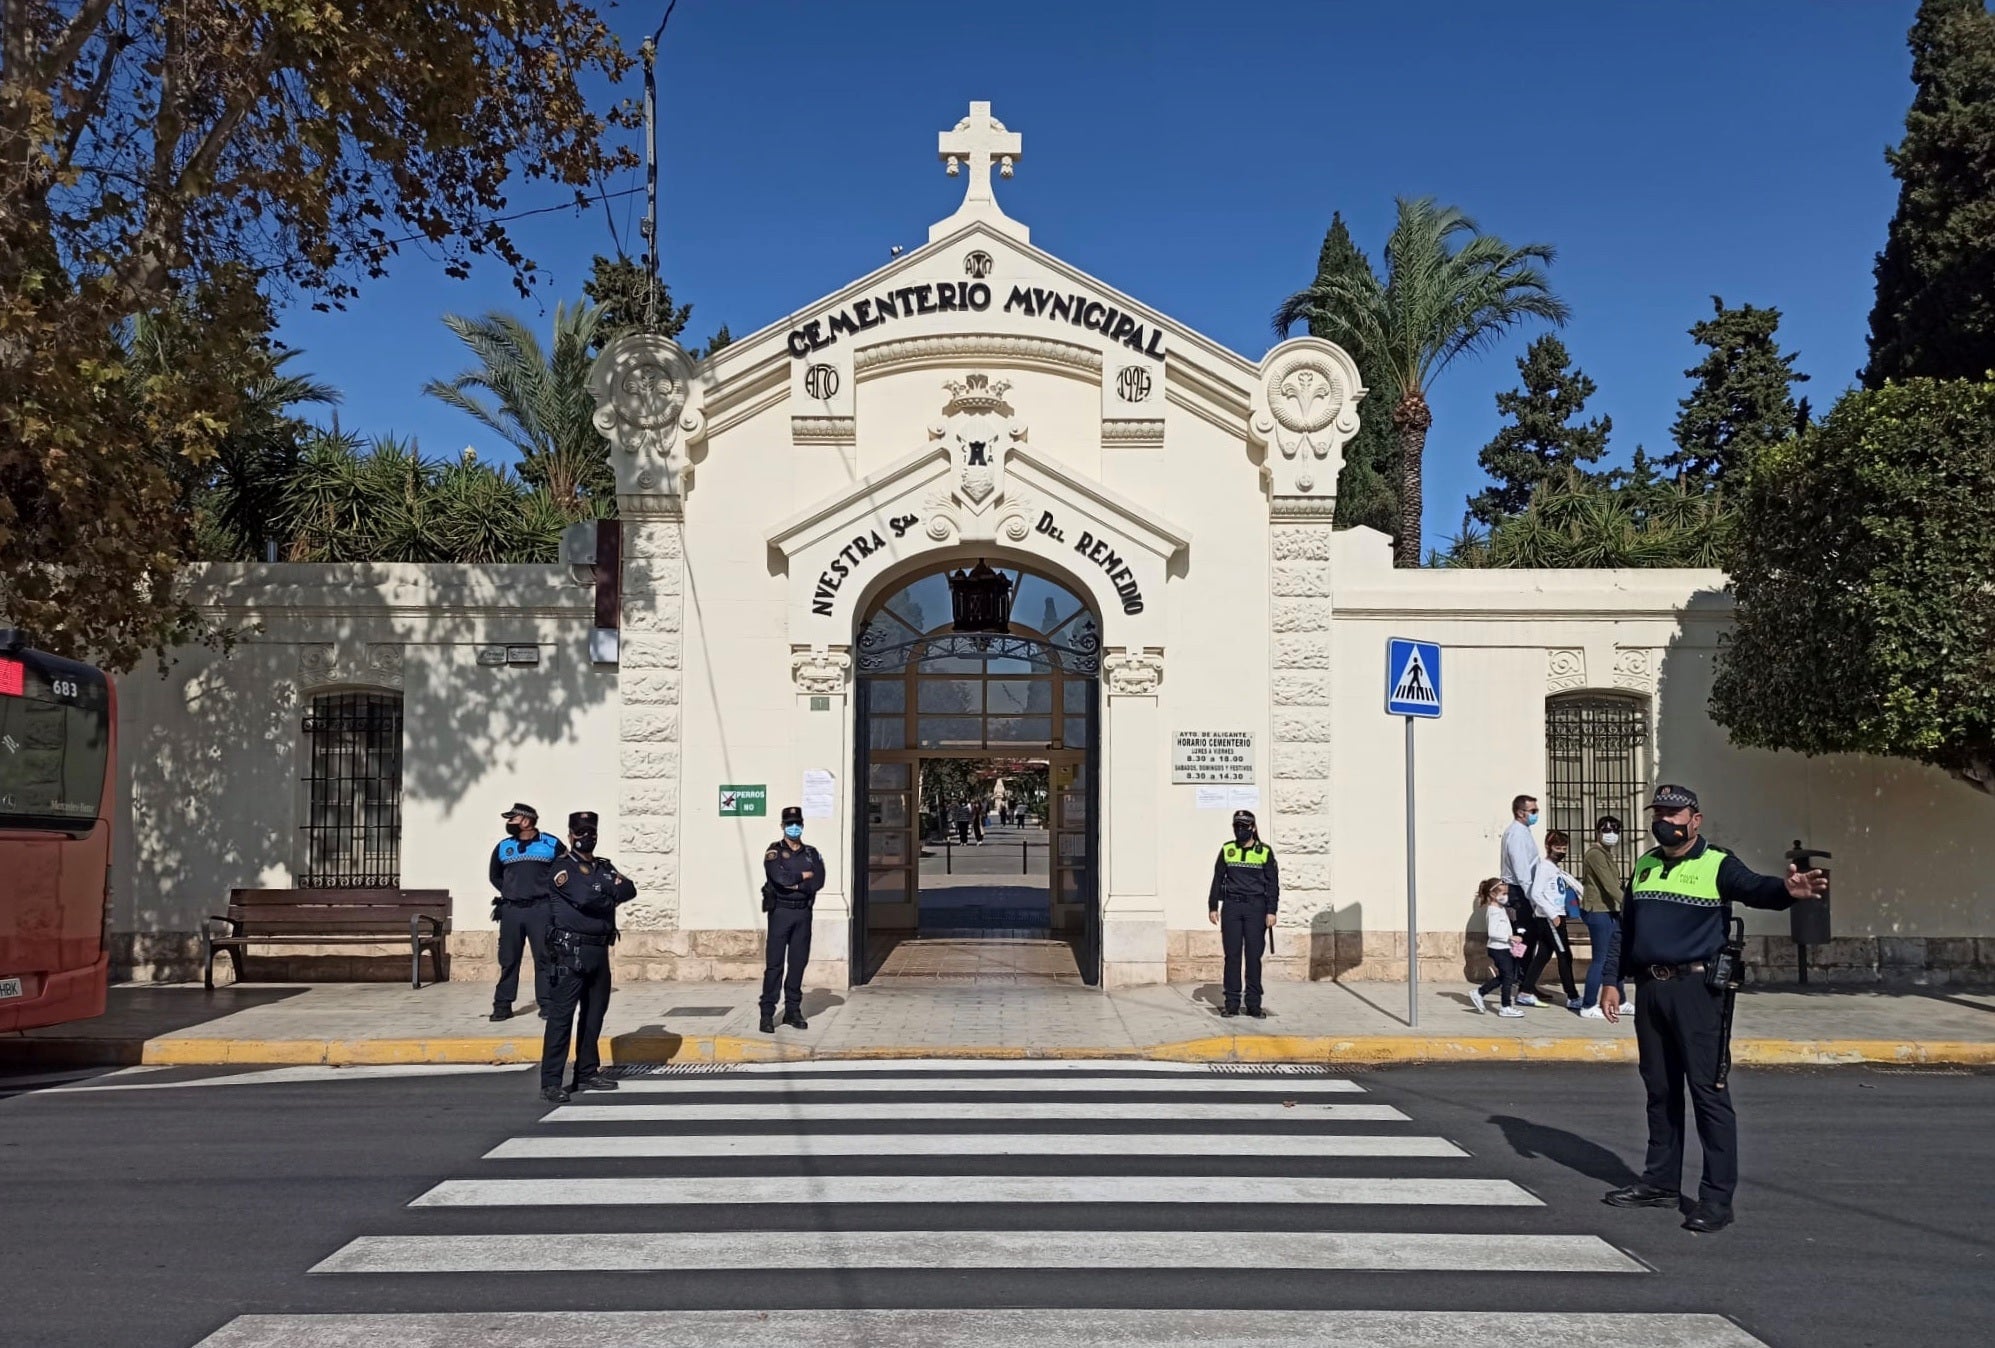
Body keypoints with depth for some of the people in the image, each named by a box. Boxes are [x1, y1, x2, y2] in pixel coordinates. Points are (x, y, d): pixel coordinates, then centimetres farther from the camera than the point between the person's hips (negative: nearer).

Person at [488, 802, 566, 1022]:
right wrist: (510, 892, 15)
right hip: (510, 910, 3)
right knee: (508, 959, 5)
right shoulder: (503, 847, 10)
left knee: (544, 958, -2)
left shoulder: (551, 845, 0)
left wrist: (551, 891, 2)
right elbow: (495, 876, 25)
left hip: (540, 910, -3)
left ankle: (546, 1004, 3)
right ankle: (502, 1005, 11)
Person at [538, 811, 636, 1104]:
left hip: (599, 950, 7)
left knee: (594, 1015, 13)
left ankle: (587, 1073, 22)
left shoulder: (604, 867, 17)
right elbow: (585, 899, -20)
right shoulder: (563, 869, -5)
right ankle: (550, 1083, -10)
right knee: (561, 1015, -9)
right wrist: (611, 896, -3)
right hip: (572, 951, -7)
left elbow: (629, 890, 2)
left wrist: (604, 891, -14)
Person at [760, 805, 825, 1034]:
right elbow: (779, 877, -19)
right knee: (774, 963, -5)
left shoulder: (811, 853, 11)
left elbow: (819, 881, -4)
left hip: (803, 913, 4)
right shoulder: (774, 851, -1)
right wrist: (804, 875, -6)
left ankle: (793, 1011, 15)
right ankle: (767, 1014, -3)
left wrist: (795, 884, -13)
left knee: (798, 962, 7)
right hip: (780, 911, -4)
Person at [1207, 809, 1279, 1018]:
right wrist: (1213, 907, 7)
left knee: (1253, 956, -1)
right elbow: (1218, 879, 12)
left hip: (1255, 907, -2)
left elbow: (1272, 883, 3)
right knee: (1232, 955, 1)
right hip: (1231, 906, 2)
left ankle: (1254, 1004, 5)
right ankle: (1232, 1003, 6)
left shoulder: (1265, 852, 3)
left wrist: (1271, 911, -3)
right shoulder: (1227, 850, 9)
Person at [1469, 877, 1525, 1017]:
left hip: (1503, 948, 10)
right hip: (1499, 949, -10)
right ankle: (1506, 1008, 3)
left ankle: (1479, 993, 22)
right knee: (1508, 977, -4)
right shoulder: (1494, 911, -18)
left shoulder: (1500, 908, 12)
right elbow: (1492, 932, -25)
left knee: (1502, 977, 15)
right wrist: (1510, 937, -25)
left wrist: (1511, 939, 13)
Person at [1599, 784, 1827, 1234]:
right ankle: (1660, 1181, 25)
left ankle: (1717, 1197, 0)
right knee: (1659, 1088, 14)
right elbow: (1624, 927, 18)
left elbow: (1756, 888, -24)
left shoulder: (1717, 865, -3)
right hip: (1649, 988, 6)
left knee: (1708, 1090, -5)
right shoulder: (1644, 867, 15)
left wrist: (1786, 889, -46)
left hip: (1696, 989, -6)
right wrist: (1611, 980, 12)